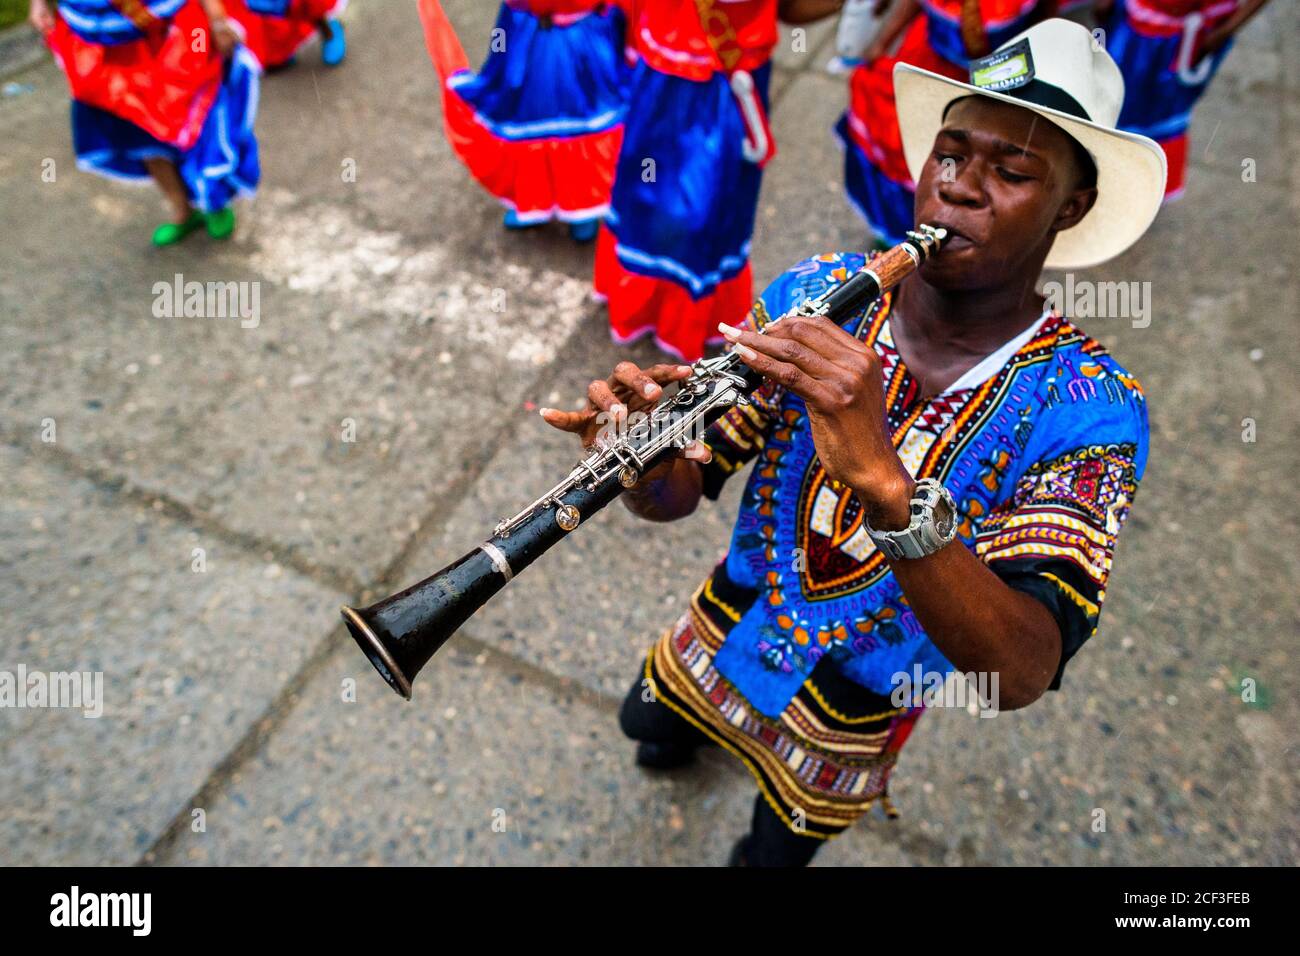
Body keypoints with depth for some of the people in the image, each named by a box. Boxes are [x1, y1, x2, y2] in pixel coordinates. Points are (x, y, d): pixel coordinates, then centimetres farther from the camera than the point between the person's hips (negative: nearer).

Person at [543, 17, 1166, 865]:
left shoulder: (1088, 407, -25)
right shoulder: (814, 297, -18)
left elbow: (1020, 675, -38)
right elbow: (679, 492, -16)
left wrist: (883, 478, -53)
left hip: (852, 720, -2)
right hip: (729, 627, 3)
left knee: (775, 851, 24)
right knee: (645, 723, 31)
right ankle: (688, 728, 66)